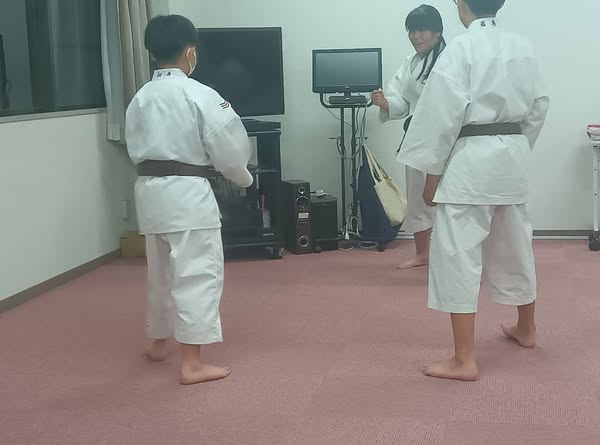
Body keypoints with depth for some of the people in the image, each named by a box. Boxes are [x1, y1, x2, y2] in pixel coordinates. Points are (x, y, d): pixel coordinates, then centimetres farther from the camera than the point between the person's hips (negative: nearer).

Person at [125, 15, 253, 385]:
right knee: (198, 272, -3)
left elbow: (135, 147, 11)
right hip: (188, 192, -7)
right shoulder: (200, 95, -12)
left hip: (149, 189, 7)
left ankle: (159, 341, 38)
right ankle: (192, 362, -4)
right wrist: (243, 177, 9)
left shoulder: (140, 98, 6)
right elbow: (230, 149, -8)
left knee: (161, 270, 22)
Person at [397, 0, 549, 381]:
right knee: (515, 246, 22)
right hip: (513, 155, 7)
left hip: (471, 159, -7)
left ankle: (465, 360, -4)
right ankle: (526, 329, 42)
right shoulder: (524, 48, 7)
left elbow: (443, 114, -15)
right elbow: (539, 107, 11)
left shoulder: (460, 49, -12)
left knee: (458, 254, -3)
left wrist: (433, 172, -7)